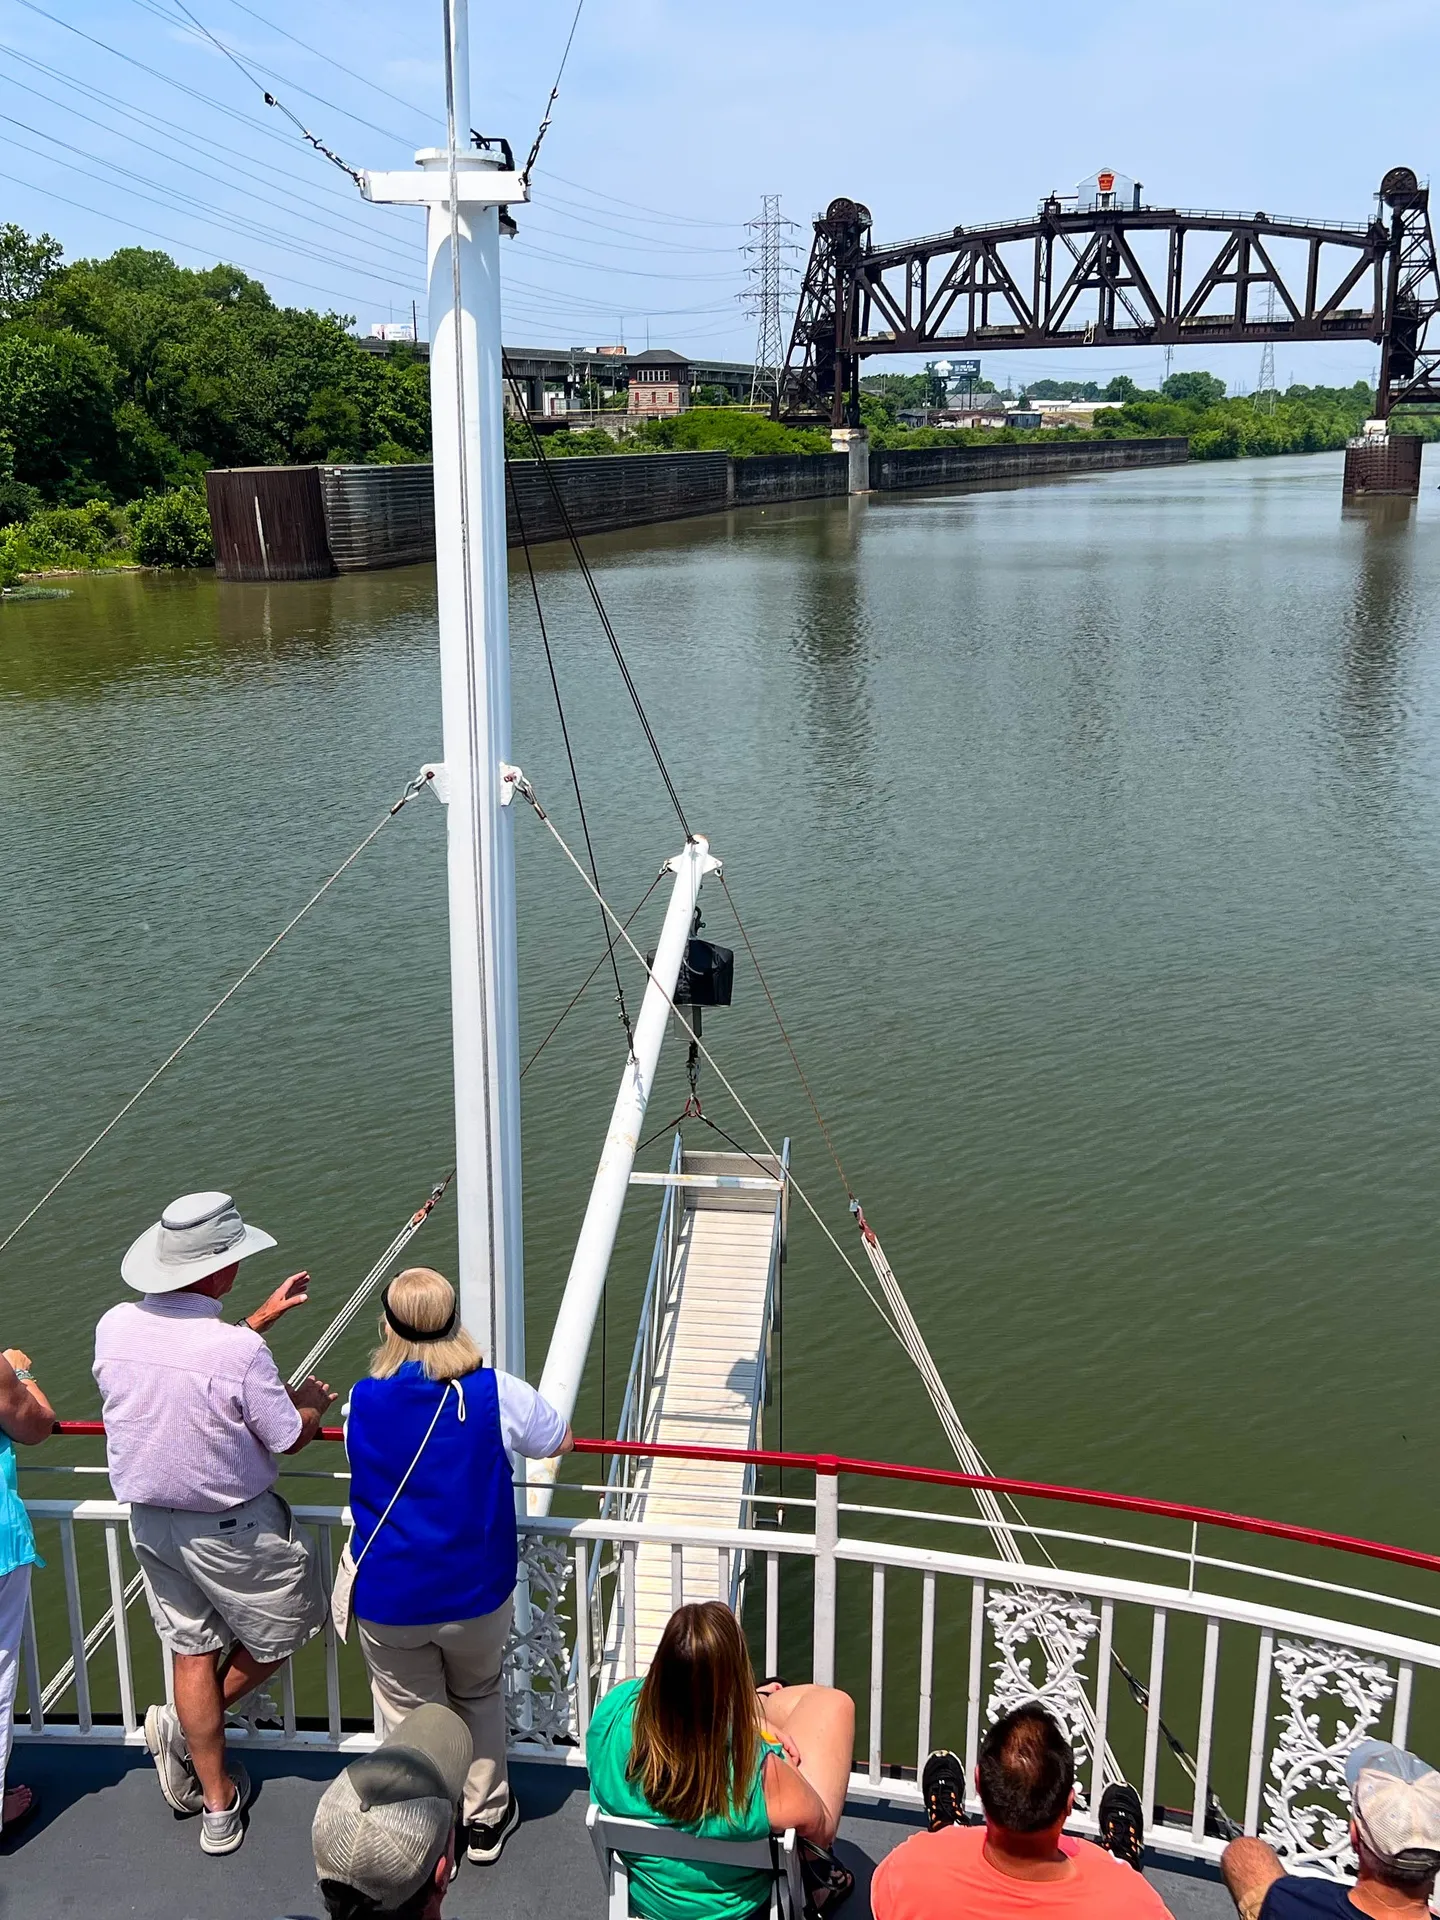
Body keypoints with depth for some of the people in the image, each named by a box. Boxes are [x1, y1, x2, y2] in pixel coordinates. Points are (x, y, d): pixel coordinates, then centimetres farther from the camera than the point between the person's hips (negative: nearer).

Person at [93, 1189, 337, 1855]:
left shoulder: (115, 1326, -10)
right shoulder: (239, 1351, -30)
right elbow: (290, 1438, -16)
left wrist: (260, 1319, 16)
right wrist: (313, 1401, 6)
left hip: (148, 1520, 6)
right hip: (230, 1528, -6)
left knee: (192, 1651, 19)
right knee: (286, 1629, 20)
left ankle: (218, 1806, 31)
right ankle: (181, 1726, 25)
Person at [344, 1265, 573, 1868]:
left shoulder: (361, 1402, -11)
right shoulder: (495, 1393, -15)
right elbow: (559, 1442, 2)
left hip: (387, 1603, 0)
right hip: (475, 1594, 0)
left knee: (412, 1719, 18)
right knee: (479, 1696, 26)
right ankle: (485, 1818, 39)